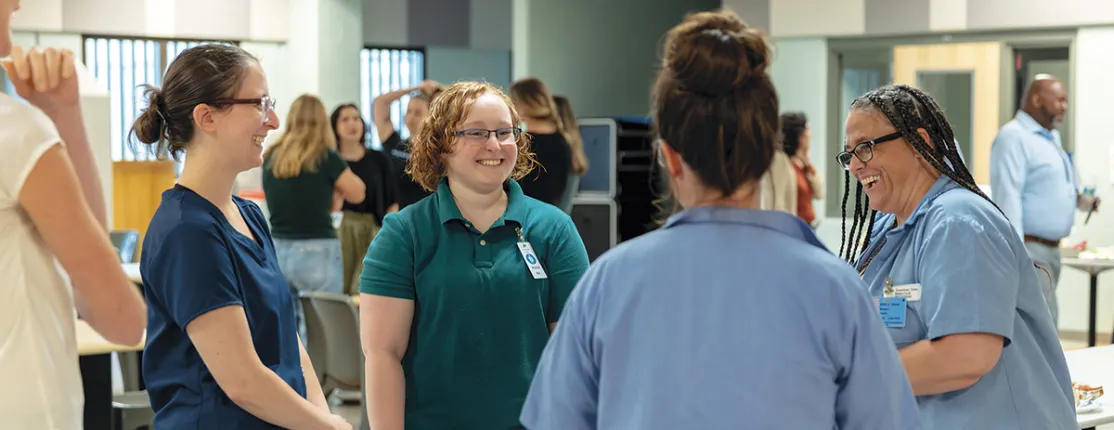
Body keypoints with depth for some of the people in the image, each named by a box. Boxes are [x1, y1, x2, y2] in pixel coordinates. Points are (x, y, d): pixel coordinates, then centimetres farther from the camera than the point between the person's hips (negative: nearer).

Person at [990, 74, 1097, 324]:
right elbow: (1007, 197, -21)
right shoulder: (1014, 137, -13)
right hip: (1028, 250, -10)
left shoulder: (1051, 137, 18)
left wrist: (1077, 199, 9)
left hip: (1050, 250, 10)